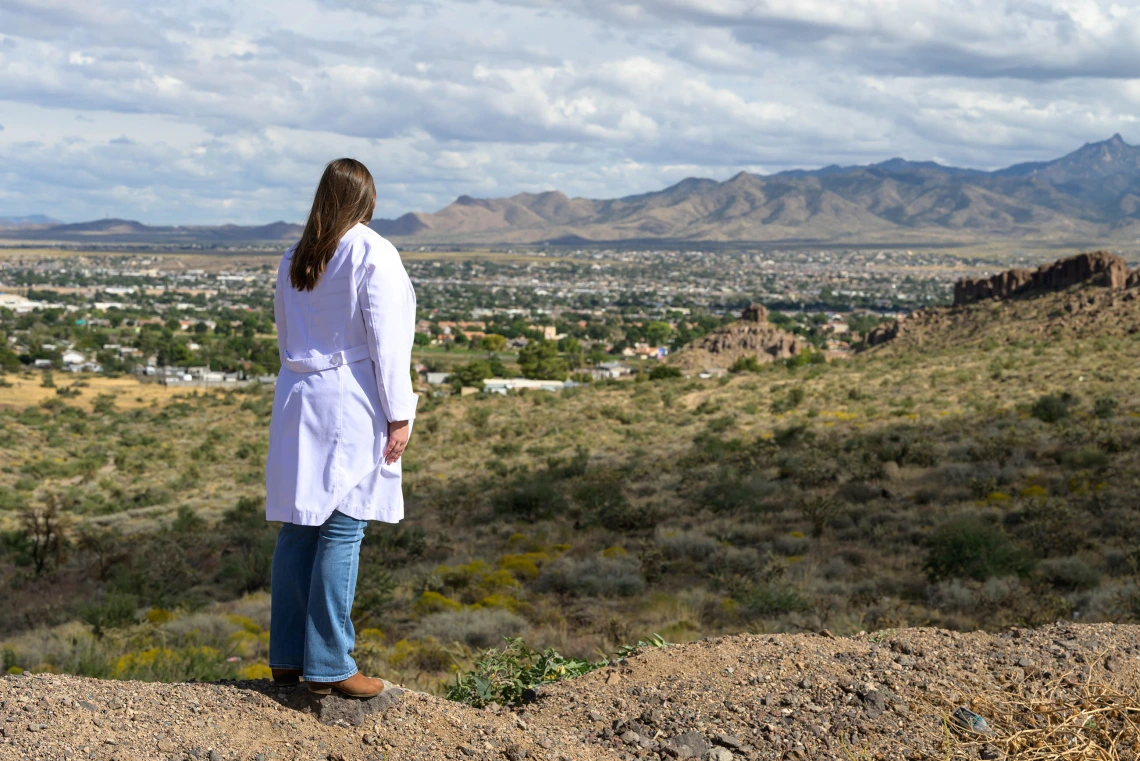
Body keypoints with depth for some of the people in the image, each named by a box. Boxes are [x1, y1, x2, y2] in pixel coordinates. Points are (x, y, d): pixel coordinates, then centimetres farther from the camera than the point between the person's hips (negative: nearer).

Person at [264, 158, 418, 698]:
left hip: (298, 399, 7)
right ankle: (328, 665, -1)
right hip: (352, 400, -6)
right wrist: (399, 414, -8)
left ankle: (286, 657, 16)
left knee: (297, 526, 10)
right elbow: (385, 340, -11)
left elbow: (285, 334, 16)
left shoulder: (294, 259, 10)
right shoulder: (373, 254, -9)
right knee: (342, 529, -4)